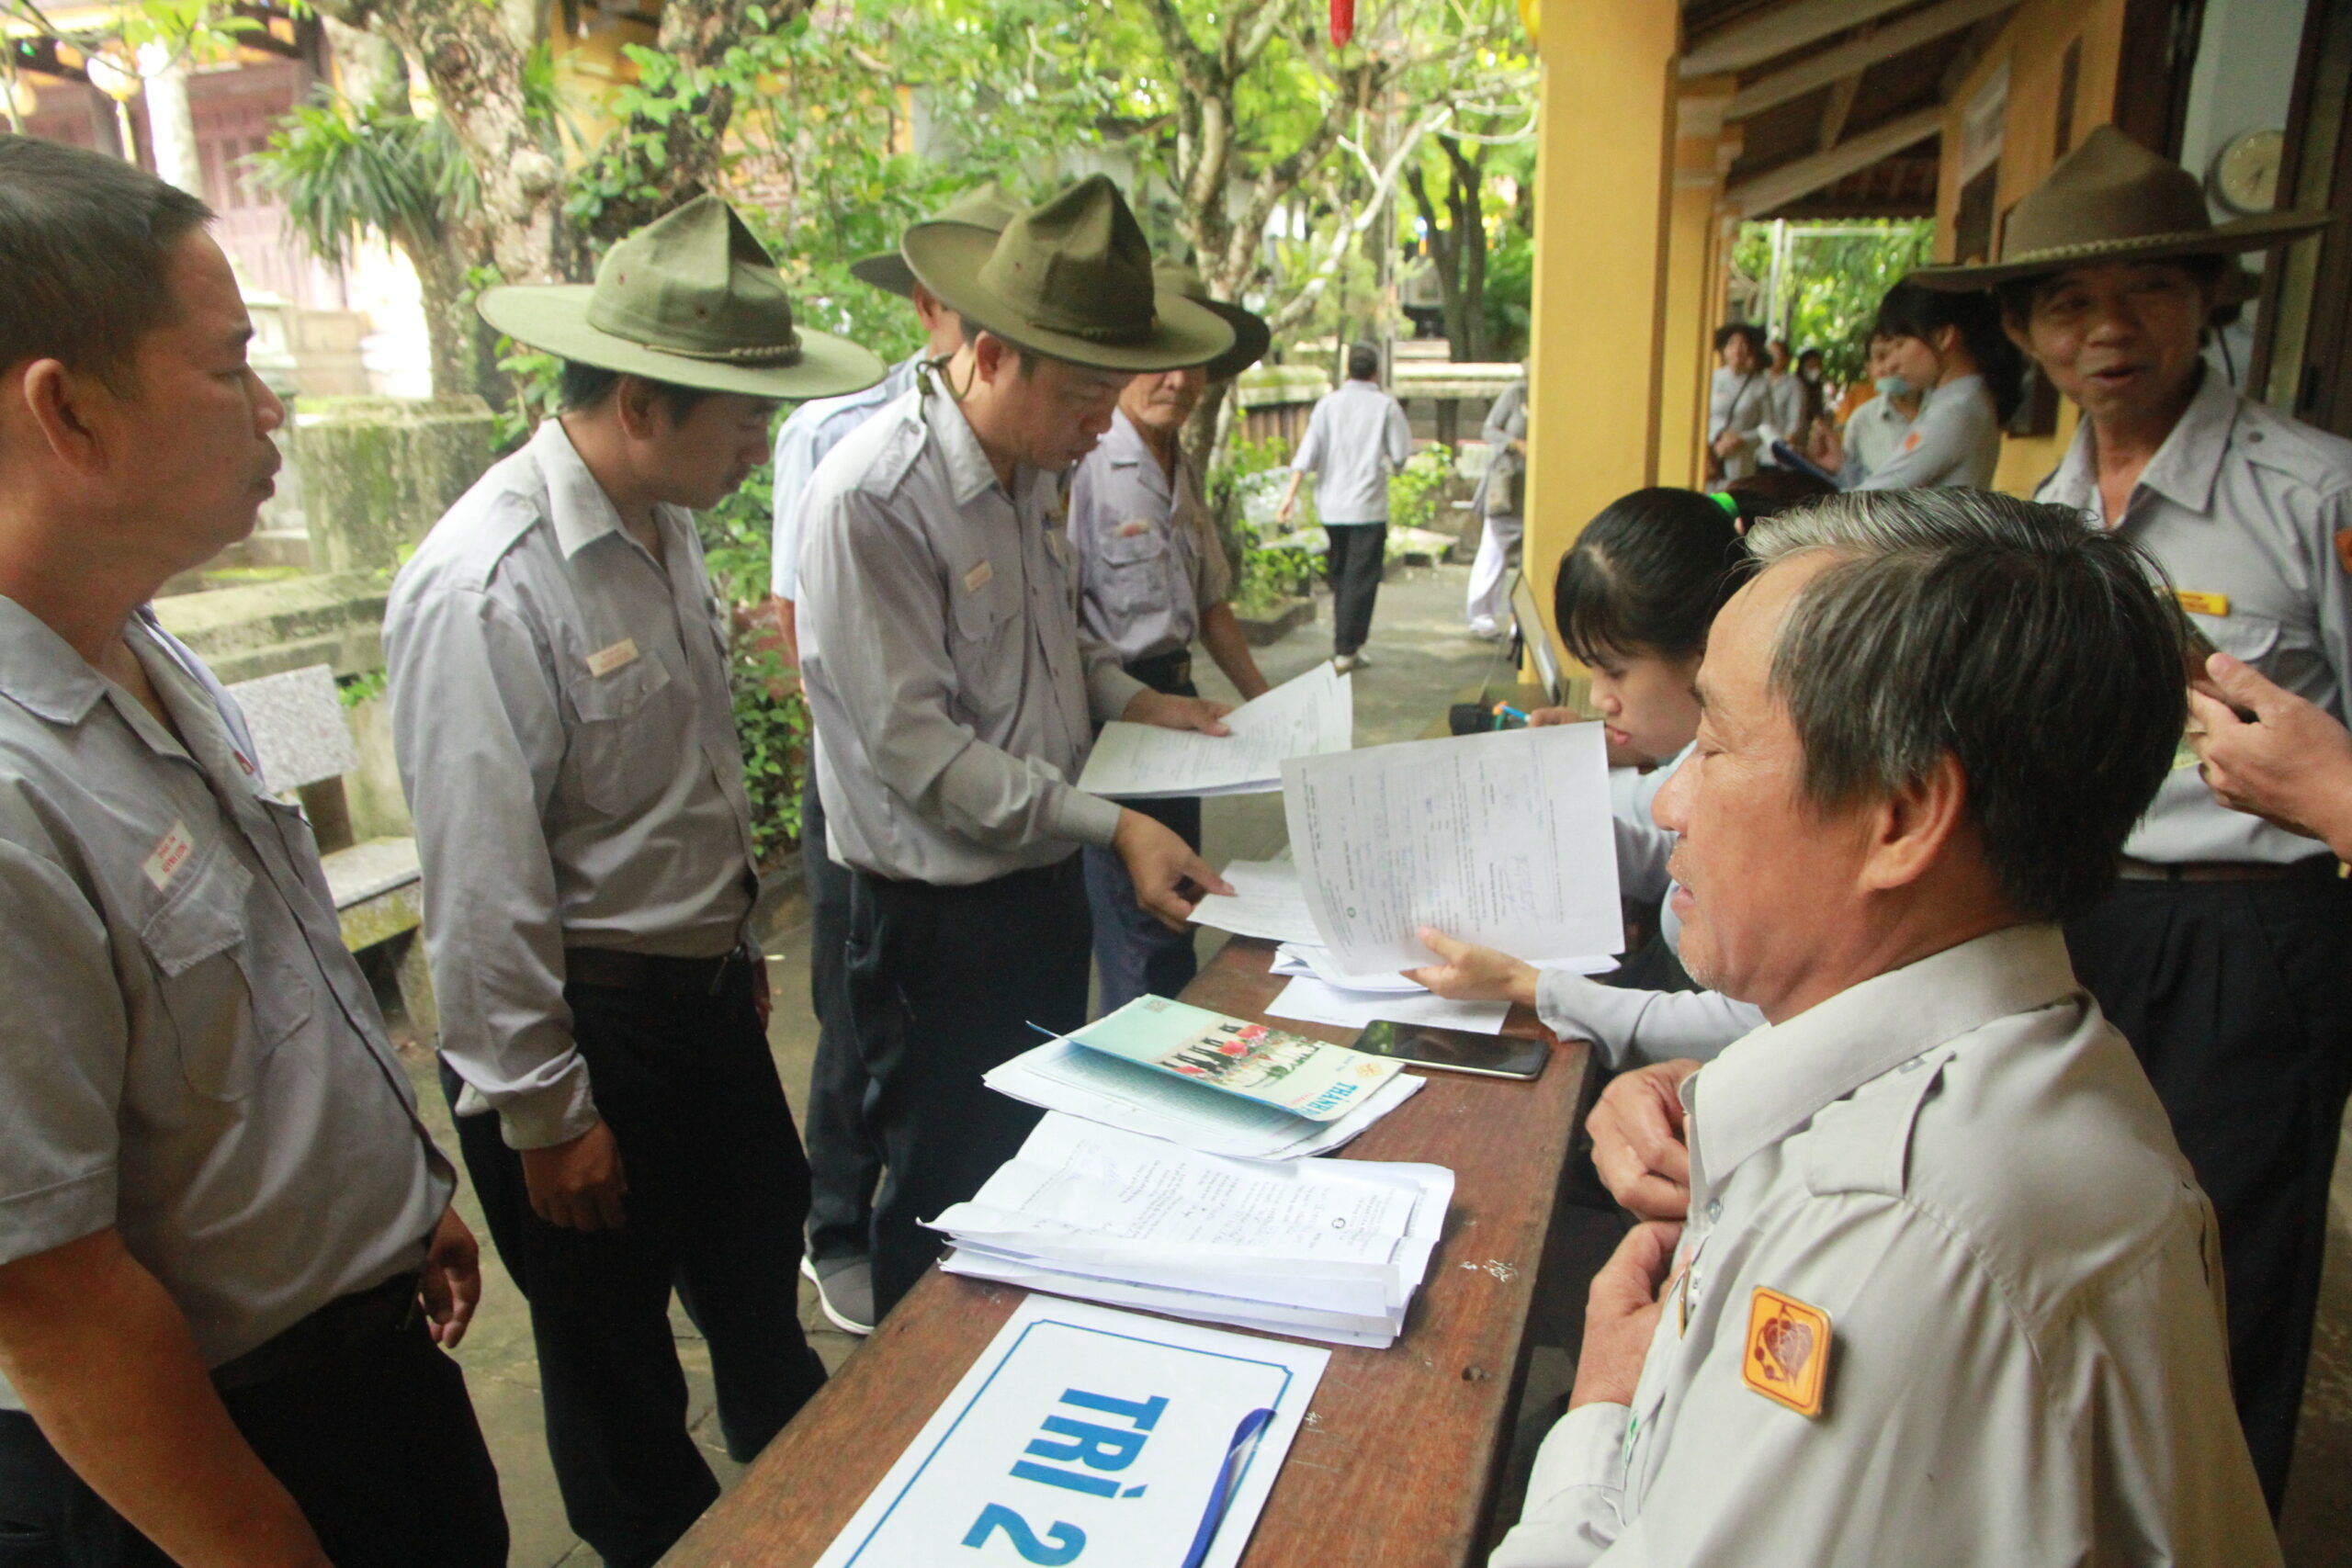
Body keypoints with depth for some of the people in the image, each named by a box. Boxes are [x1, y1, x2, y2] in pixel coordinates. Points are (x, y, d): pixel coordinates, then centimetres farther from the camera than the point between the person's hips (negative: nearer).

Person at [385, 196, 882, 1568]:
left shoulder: (667, 528, 3)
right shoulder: (487, 589, -26)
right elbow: (484, 887, -23)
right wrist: (542, 1113, -16)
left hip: (708, 994, 9)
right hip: (586, 1029, -9)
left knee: (760, 1284, 28)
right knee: (617, 1354, 16)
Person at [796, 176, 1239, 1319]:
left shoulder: (1033, 468, 4)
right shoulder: (872, 497, -22)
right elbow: (918, 748, -24)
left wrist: (1132, 699, 2)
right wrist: (1110, 825, -24)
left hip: (1044, 884, 8)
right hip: (940, 919, -8)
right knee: (949, 1197, 11)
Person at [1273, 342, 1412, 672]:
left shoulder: (1328, 404, 4)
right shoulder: (1386, 406, -3)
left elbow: (1308, 452, -4)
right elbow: (1401, 454, -4)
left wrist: (1291, 493, -6)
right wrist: (1390, 464, 18)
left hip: (1331, 505, 4)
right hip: (1368, 505, -4)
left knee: (1339, 575, 16)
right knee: (1360, 580, 0)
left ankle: (1343, 643, 22)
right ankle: (1346, 651, -3)